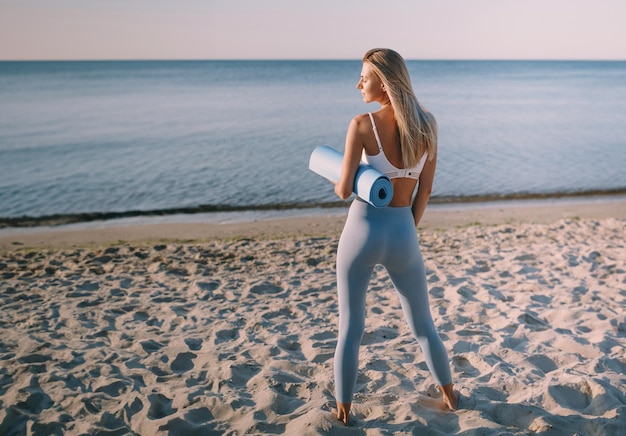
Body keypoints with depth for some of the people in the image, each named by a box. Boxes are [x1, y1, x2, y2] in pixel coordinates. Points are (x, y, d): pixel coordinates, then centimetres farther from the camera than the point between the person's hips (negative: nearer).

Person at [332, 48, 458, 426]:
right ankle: (450, 396, 39)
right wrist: (407, 230, 13)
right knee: (423, 325, 23)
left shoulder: (362, 124, -14)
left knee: (351, 329, 14)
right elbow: (426, 189, 3)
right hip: (403, 235, 3)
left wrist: (338, 184, 11)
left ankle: (344, 410, 24)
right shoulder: (428, 124, -2)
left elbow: (345, 190, -12)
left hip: (361, 233, -3)